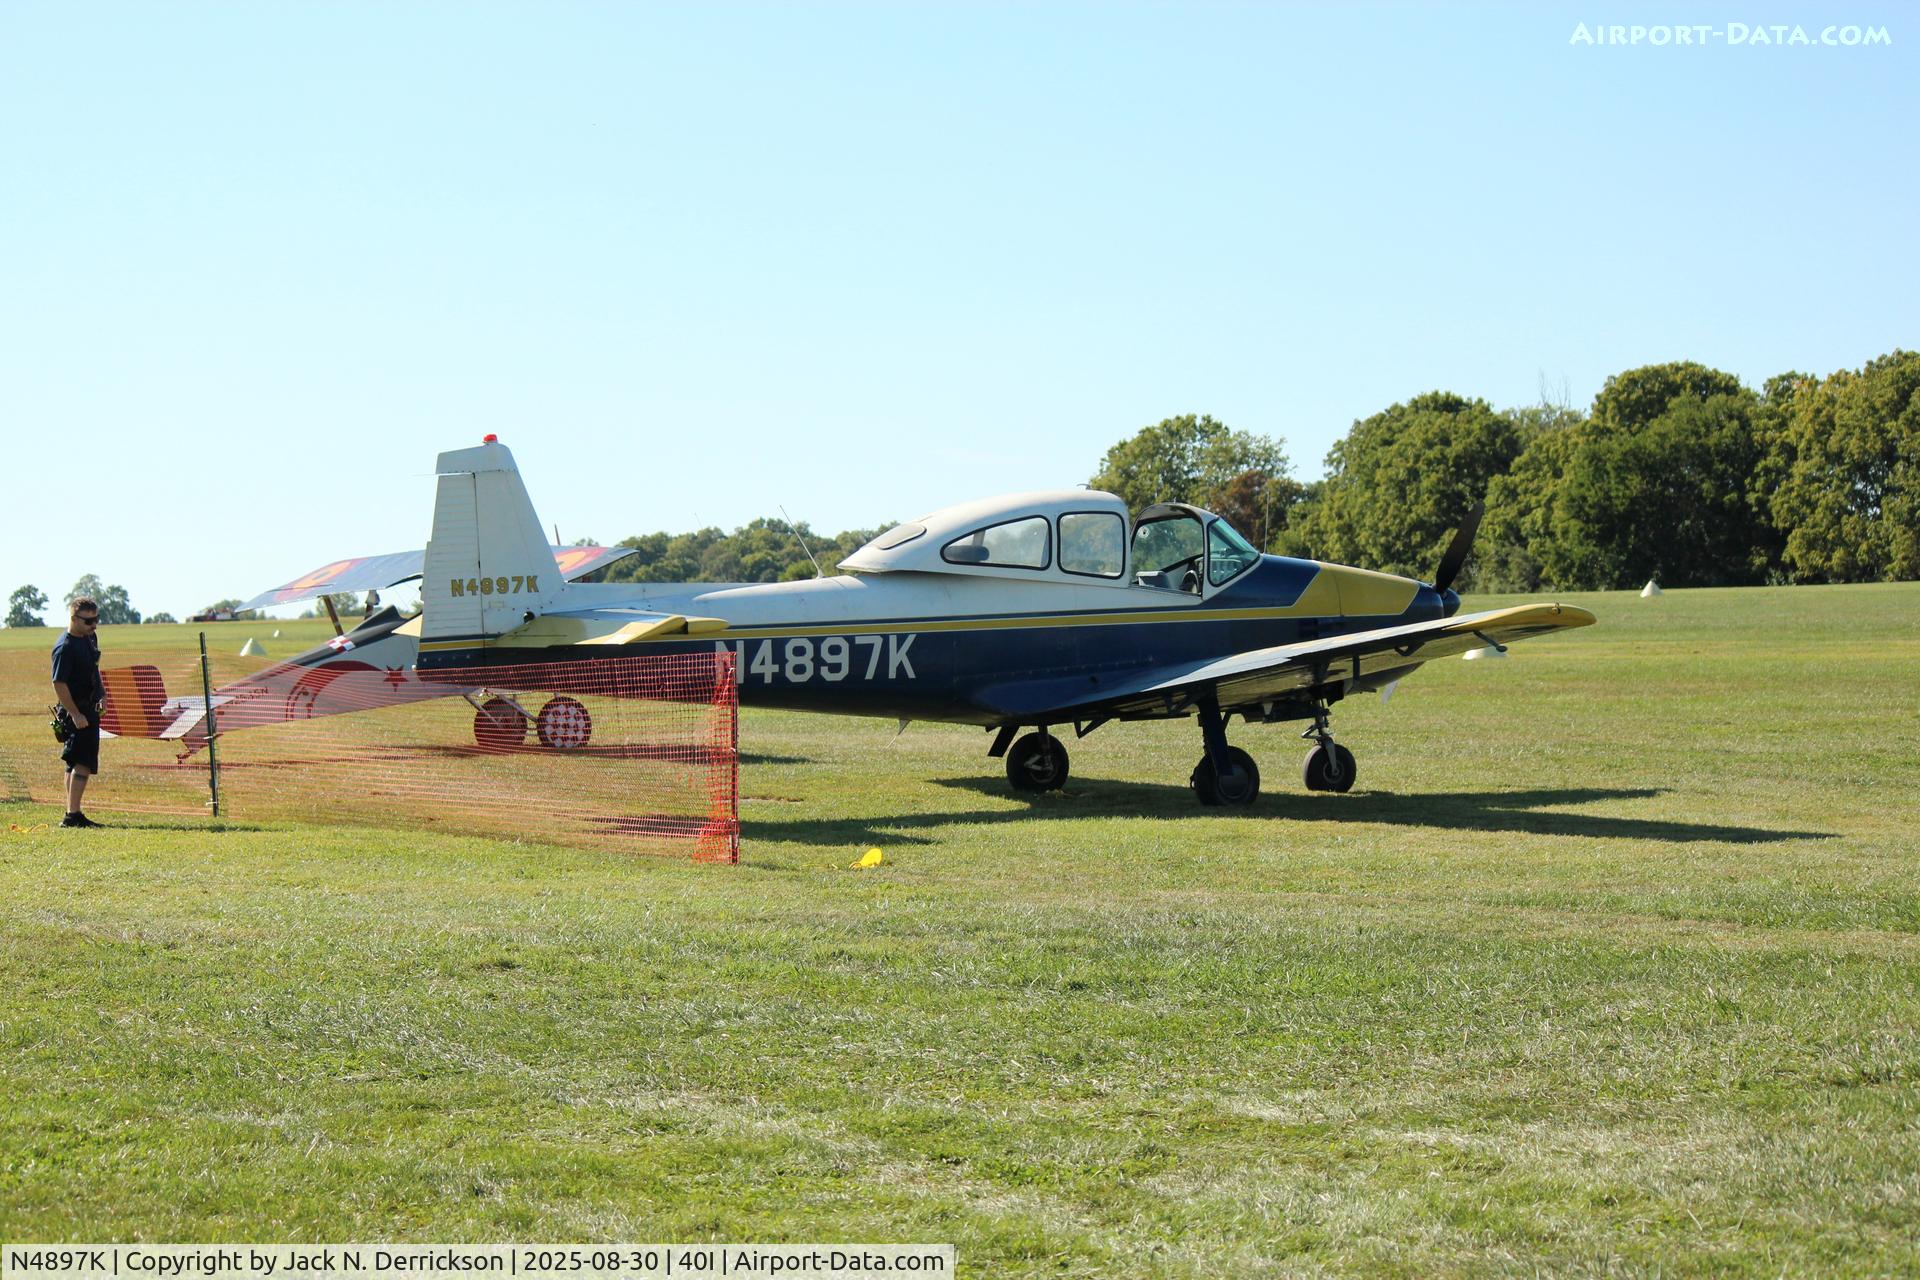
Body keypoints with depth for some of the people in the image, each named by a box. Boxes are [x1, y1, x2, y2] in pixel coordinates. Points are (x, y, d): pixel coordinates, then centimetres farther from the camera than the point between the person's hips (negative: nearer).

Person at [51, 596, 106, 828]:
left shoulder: (89, 637, 8)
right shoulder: (65, 647, -20)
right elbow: (59, 683, -22)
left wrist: (101, 690, 18)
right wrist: (75, 714, -24)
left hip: (90, 708, 10)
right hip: (77, 710, -10)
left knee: (75, 762, 14)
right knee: (83, 762, -13)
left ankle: (72, 814, 20)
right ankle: (73, 815, -16)